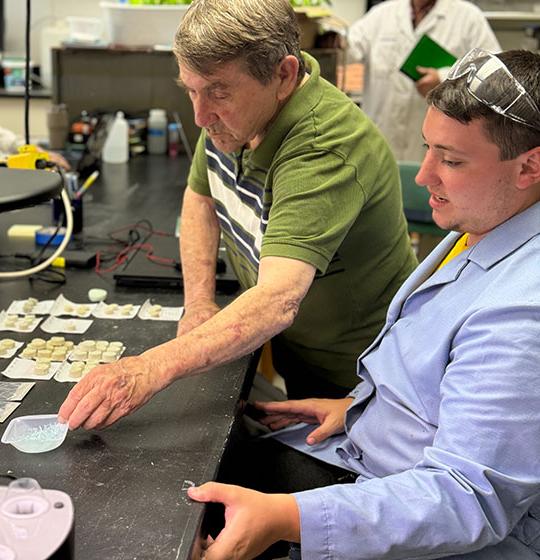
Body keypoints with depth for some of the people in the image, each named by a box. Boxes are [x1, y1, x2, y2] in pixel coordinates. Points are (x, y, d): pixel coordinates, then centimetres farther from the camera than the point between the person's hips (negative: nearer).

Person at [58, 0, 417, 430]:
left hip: (349, 374, -7)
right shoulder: (231, 115, -9)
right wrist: (199, 303, -3)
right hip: (283, 345, 7)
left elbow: (277, 302, -47)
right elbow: (201, 197, 10)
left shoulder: (325, 152, -36)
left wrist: (151, 370, -56)